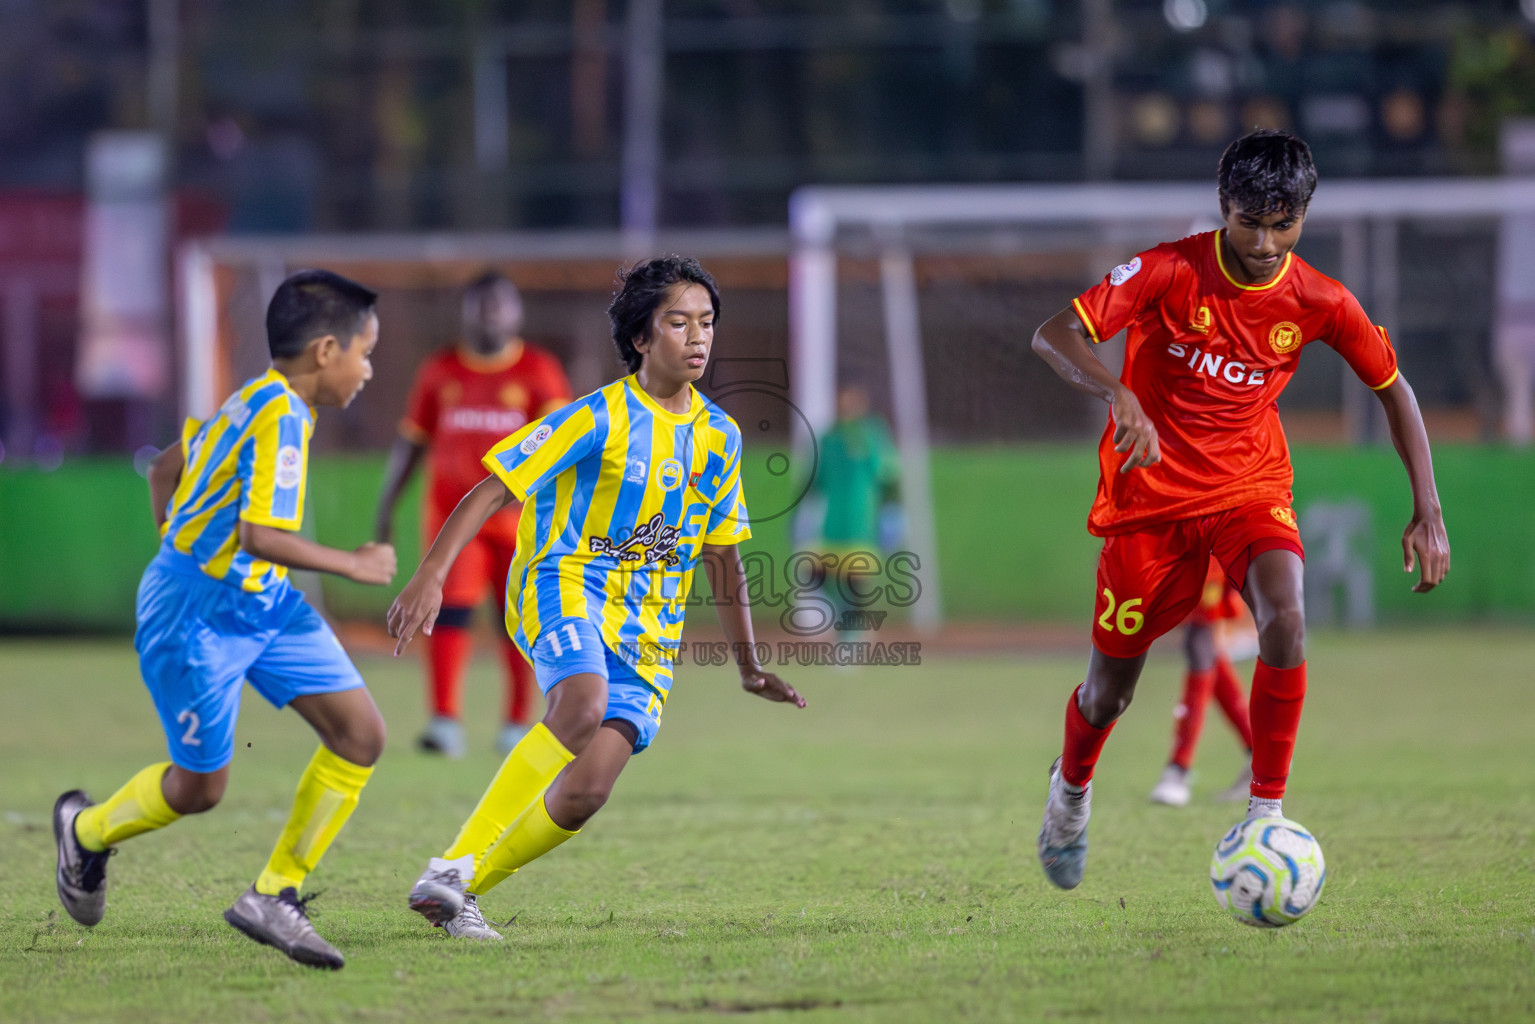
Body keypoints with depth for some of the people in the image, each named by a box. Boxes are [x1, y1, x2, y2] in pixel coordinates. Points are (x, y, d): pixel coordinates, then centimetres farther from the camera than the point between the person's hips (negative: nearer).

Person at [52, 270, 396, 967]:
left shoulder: (255, 401, 8)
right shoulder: (280, 416, -22)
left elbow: (166, 468, 19)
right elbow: (261, 534, -31)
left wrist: (180, 549, 26)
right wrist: (353, 565, -21)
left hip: (263, 602, 9)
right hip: (200, 614, -9)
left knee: (360, 734, -4)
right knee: (200, 787, 5)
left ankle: (273, 897, 3)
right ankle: (86, 830, 36)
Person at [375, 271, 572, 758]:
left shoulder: (540, 371, 0)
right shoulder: (439, 370, 7)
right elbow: (411, 441, 13)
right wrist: (385, 508, 12)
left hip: (520, 519, 0)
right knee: (450, 610, -15)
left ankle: (517, 724, 20)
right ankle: (445, 722, -18)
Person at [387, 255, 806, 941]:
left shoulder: (720, 438, 10)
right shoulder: (600, 418, -8)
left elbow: (722, 556, 22)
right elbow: (493, 489, -11)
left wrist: (748, 667, 25)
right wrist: (431, 576, -24)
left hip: (647, 635, 6)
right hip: (565, 584, -6)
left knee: (585, 794, -12)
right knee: (584, 704, -36)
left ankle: (463, 889, 8)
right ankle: (449, 868, -31)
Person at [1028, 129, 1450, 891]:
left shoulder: (1319, 304, -10)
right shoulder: (1171, 272, -18)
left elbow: (1393, 388, 5)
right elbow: (1053, 335, -27)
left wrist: (1427, 509, -3)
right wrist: (1118, 395, -47)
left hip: (1249, 487, 1)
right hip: (1150, 491, -1)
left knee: (1285, 621, -29)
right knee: (1111, 690, 7)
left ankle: (1266, 817, -19)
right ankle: (1071, 787, 42)